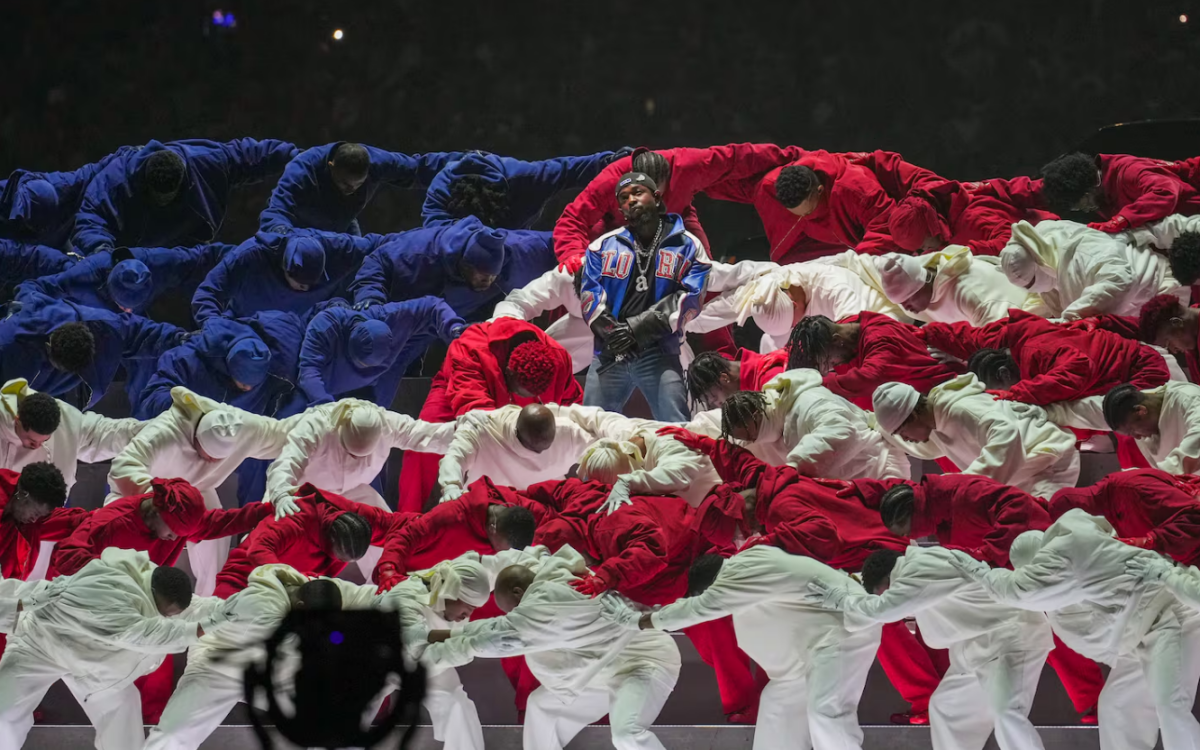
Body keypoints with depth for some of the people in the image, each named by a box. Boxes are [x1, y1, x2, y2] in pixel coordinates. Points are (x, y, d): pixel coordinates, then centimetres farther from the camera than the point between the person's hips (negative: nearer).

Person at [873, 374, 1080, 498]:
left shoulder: (958, 409, -24)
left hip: (1050, 461, -10)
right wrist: (885, 434, 28)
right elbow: (926, 449, 33)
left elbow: (1005, 432, -40)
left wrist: (969, 477, -44)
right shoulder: (936, 420, 8)